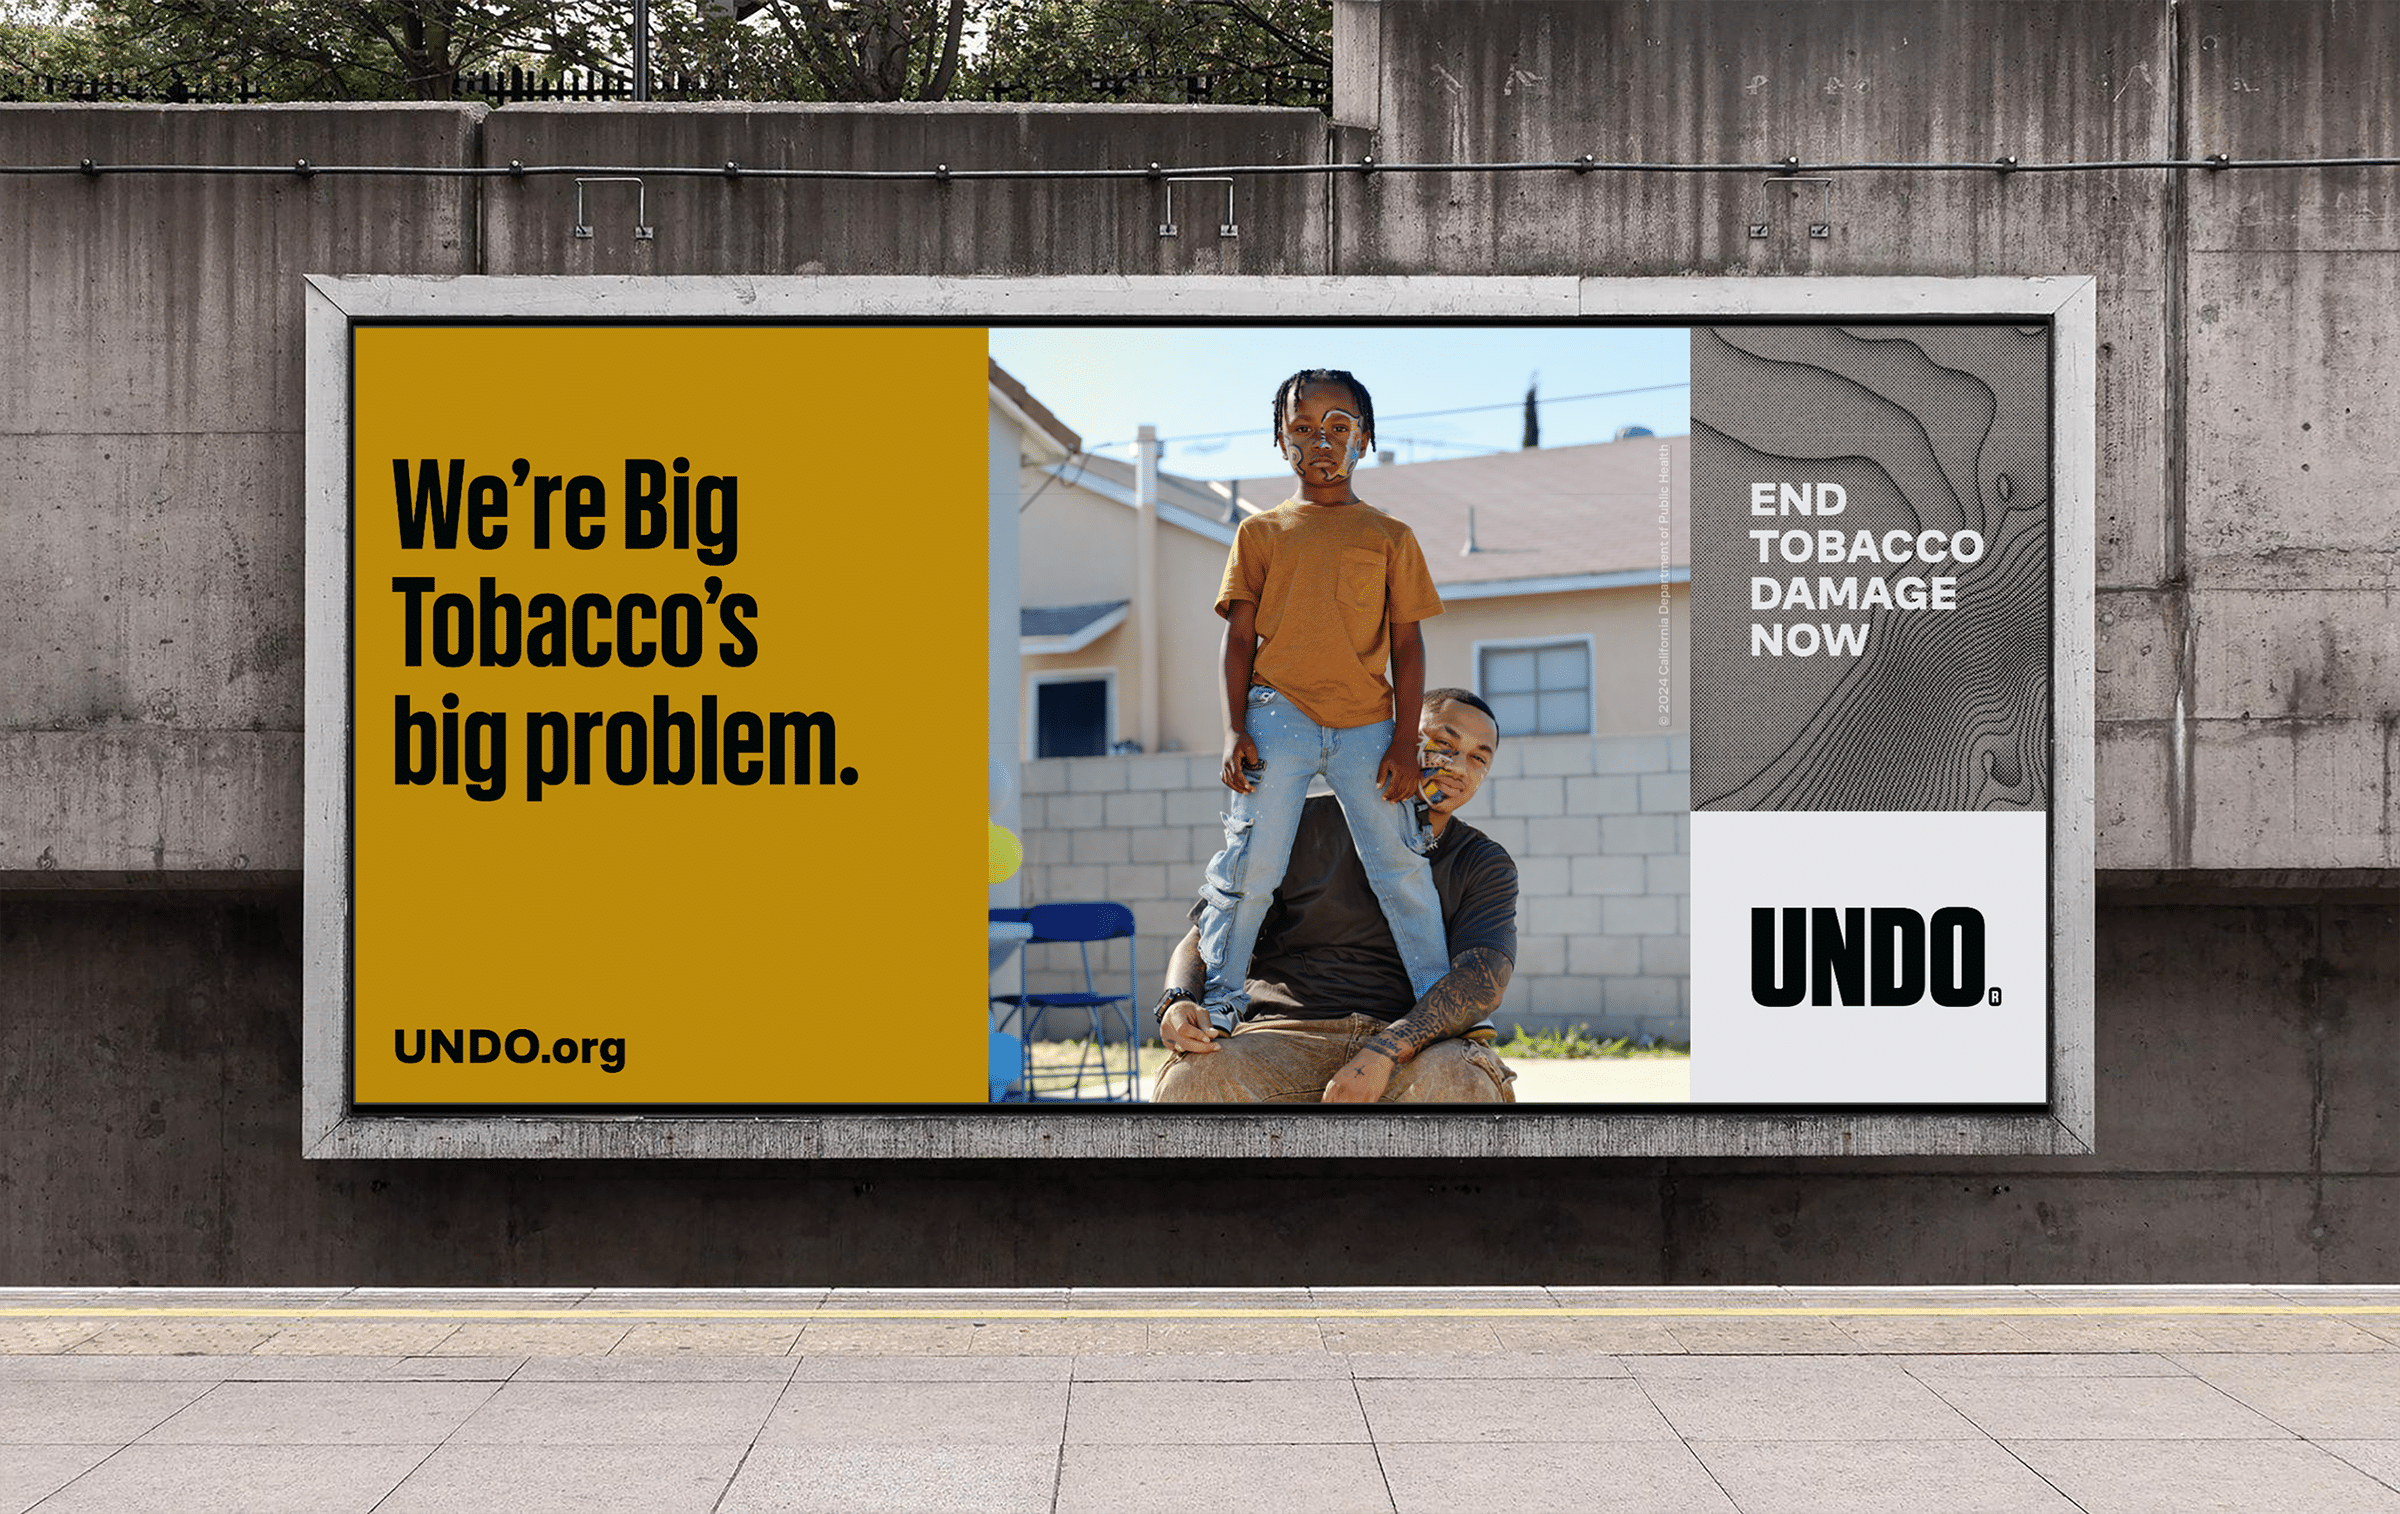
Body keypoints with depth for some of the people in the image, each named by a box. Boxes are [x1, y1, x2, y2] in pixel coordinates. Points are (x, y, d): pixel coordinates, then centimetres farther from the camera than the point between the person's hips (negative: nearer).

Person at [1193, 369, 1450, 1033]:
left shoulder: (1390, 536, 10)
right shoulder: (1261, 532, 10)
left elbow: (1407, 644, 8)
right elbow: (1239, 636, 8)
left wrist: (1404, 742, 0)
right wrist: (1235, 730, -3)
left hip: (1366, 727, 1)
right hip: (1279, 716, 0)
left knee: (1401, 866, 0)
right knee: (1251, 863, -7)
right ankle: (1218, 995, 4)